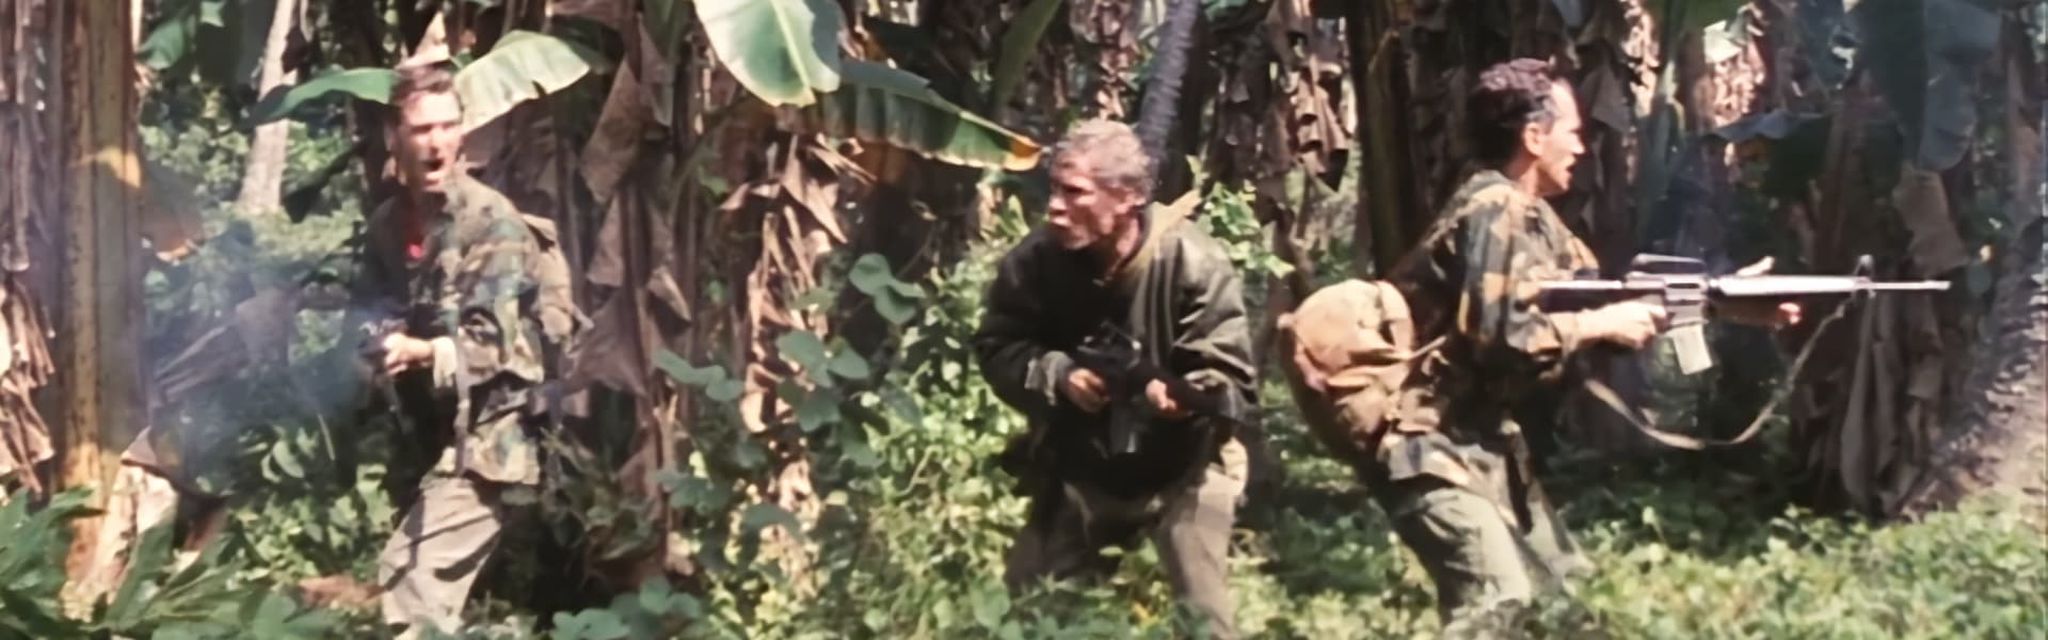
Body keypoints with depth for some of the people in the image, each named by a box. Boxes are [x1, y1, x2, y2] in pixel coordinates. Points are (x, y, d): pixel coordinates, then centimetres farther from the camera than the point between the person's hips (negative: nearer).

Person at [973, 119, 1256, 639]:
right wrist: (1058, 375, -26)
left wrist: (1184, 399, -46)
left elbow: (1232, 377, -23)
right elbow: (996, 349, -6)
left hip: (1181, 468, -3)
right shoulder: (1035, 260, -14)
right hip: (1079, 469, 4)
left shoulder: (1190, 260, -23)